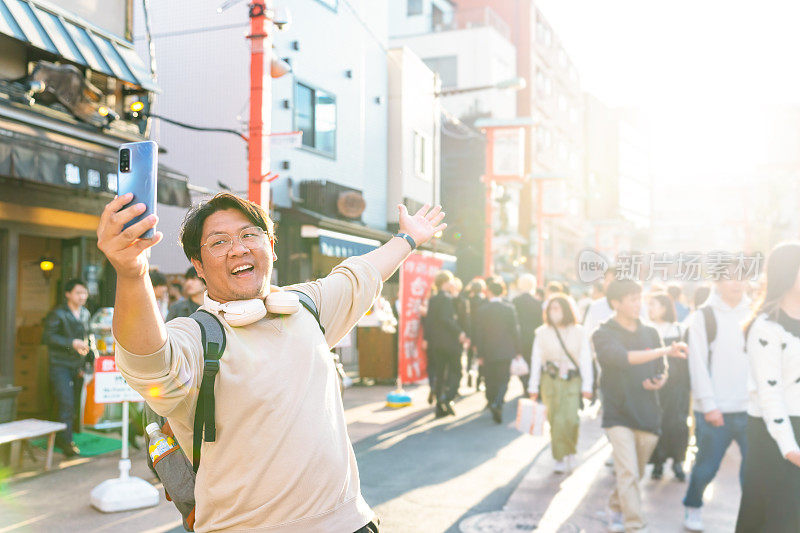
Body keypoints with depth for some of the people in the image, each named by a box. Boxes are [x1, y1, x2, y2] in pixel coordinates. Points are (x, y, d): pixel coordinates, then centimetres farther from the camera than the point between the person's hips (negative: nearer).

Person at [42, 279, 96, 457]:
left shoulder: (86, 314, 13)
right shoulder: (58, 314, -7)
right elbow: (47, 337, -14)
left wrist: (87, 362, 12)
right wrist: (72, 343, -21)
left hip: (78, 367, 6)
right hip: (60, 366, -6)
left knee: (75, 407, 9)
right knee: (66, 404, -13)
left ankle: (60, 438, 24)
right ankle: (67, 442, -10)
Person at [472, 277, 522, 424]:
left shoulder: (482, 310, -3)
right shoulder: (509, 308, -5)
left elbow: (479, 334, -1)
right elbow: (515, 330, -3)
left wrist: (480, 355, 4)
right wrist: (518, 351, 5)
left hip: (488, 352, 1)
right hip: (506, 351, -1)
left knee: (490, 381, 11)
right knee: (503, 380, 3)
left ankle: (493, 404, 18)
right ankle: (497, 403, -18)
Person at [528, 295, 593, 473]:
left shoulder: (578, 331, 2)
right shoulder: (542, 332, 4)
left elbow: (585, 359, 2)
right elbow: (536, 360, 5)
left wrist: (587, 385, -4)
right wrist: (533, 387, 3)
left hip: (572, 381, -1)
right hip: (550, 381, 1)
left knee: (571, 419, -12)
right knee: (555, 420, 1)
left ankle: (571, 452, 14)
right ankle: (560, 459, 16)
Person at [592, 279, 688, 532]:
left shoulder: (651, 333, 9)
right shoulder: (603, 334, -6)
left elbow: (662, 370, 17)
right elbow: (622, 357, -25)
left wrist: (660, 381, -7)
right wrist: (665, 351, -31)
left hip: (648, 414, 4)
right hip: (618, 414, -4)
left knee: (636, 474, 15)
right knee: (628, 473, -13)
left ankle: (616, 508, 39)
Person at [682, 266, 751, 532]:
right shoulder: (704, 317, -2)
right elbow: (698, 365, -6)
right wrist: (708, 405, -10)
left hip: (751, 409, 3)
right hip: (716, 410, -3)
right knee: (706, 467, 8)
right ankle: (693, 508, 31)